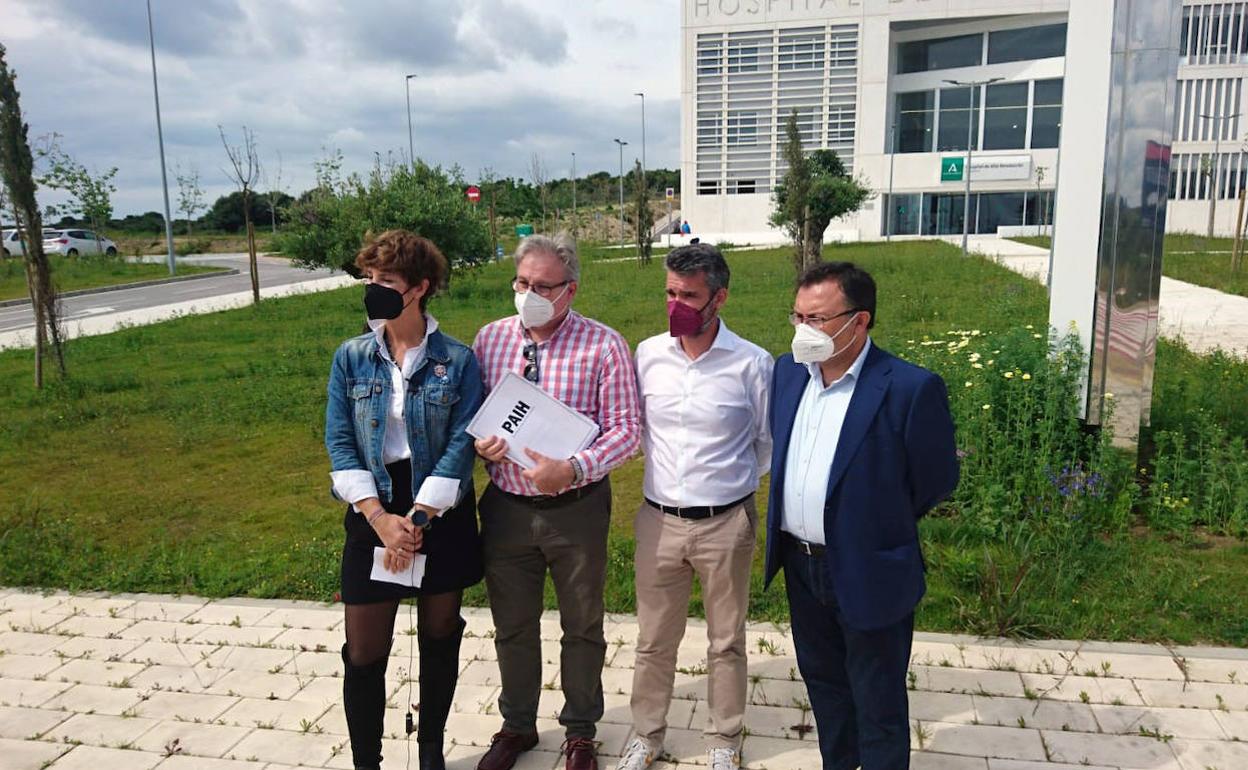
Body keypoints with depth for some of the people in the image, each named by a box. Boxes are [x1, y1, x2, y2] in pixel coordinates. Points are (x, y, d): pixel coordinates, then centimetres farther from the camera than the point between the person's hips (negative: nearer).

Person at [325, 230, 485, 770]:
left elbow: (462, 444, -11)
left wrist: (419, 517, -17)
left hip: (442, 517, -1)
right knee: (363, 654, 5)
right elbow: (339, 443, -4)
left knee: (439, 639, 14)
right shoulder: (351, 357, -1)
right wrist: (381, 517, -15)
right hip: (372, 516, 1)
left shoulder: (456, 360, -7)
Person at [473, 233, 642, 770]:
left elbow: (625, 430, -12)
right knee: (512, 626, 19)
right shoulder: (490, 339, 1)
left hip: (577, 507, -3)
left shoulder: (603, 345, -10)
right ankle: (517, 725, 42)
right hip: (505, 505, 3)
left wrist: (571, 470, -26)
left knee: (582, 626, 15)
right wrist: (477, 442, -13)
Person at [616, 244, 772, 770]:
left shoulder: (752, 363, -11)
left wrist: (730, 483, 7)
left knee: (726, 642, 14)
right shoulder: (647, 354, -3)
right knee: (654, 639, 16)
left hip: (726, 524, -2)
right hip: (659, 520, 2)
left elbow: (769, 443, 2)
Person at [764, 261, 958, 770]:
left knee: (877, 703, 11)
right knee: (821, 677, 24)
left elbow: (937, 480, -10)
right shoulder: (788, 370, -1)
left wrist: (880, 524, 2)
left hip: (869, 572, -6)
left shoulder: (911, 388, -21)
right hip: (799, 563, 7)